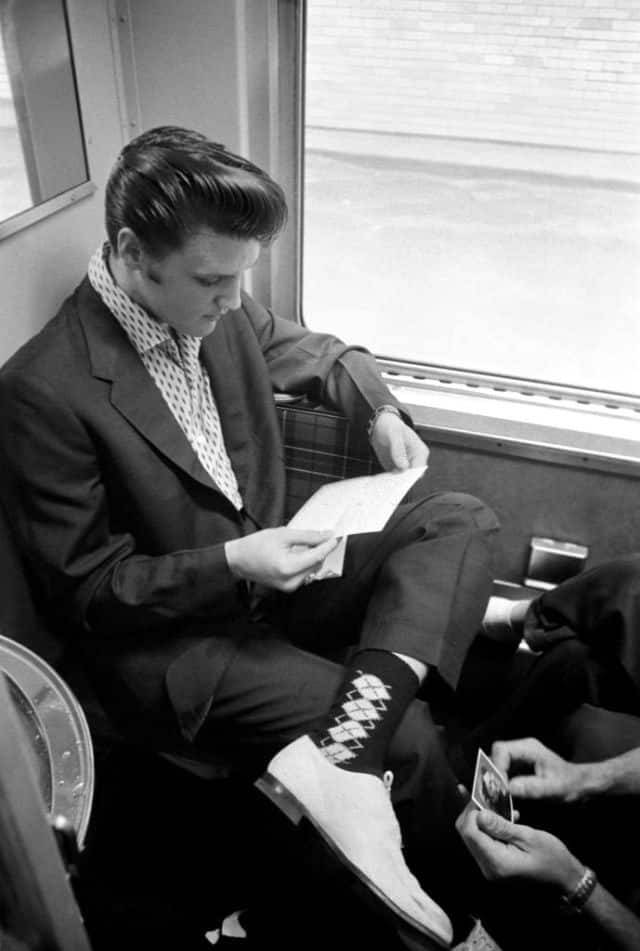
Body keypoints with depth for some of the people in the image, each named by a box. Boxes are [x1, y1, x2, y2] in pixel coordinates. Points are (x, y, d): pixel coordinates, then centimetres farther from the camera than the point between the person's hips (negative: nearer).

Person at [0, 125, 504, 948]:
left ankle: (339, 754, -24)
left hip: (266, 571, 8)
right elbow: (83, 590, -14)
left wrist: (379, 412, 0)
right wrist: (231, 564, -24)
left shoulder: (221, 315, -2)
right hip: (169, 644, -7)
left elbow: (317, 352, 19)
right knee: (408, 739, -18)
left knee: (459, 519, -8)